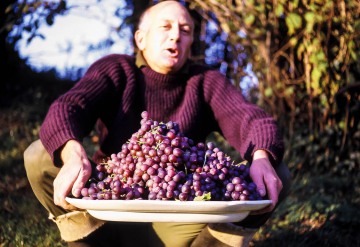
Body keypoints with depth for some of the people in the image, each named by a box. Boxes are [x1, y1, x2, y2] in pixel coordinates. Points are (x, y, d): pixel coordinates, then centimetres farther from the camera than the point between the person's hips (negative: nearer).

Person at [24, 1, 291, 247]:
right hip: (112, 213, 0)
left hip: (181, 225, 1)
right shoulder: (114, 70, -1)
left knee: (276, 175, -17)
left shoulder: (206, 82, 2)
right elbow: (66, 108, -20)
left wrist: (262, 158, -41)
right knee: (40, 156, -23)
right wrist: (73, 155, -44)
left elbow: (250, 118, -16)